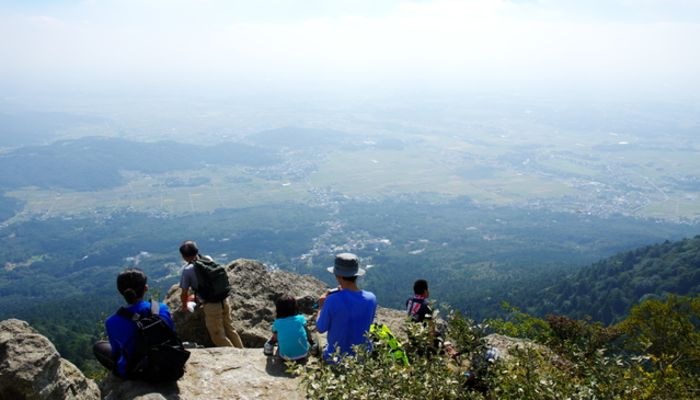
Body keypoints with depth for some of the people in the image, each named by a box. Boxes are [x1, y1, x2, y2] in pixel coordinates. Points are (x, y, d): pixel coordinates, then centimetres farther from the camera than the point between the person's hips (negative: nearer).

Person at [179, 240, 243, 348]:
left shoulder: (187, 270, -9)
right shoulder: (208, 259, 7)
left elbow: (184, 294, -2)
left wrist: (184, 307, 18)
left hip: (211, 306, -6)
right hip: (224, 300, 6)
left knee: (219, 337, 9)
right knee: (230, 330, 20)